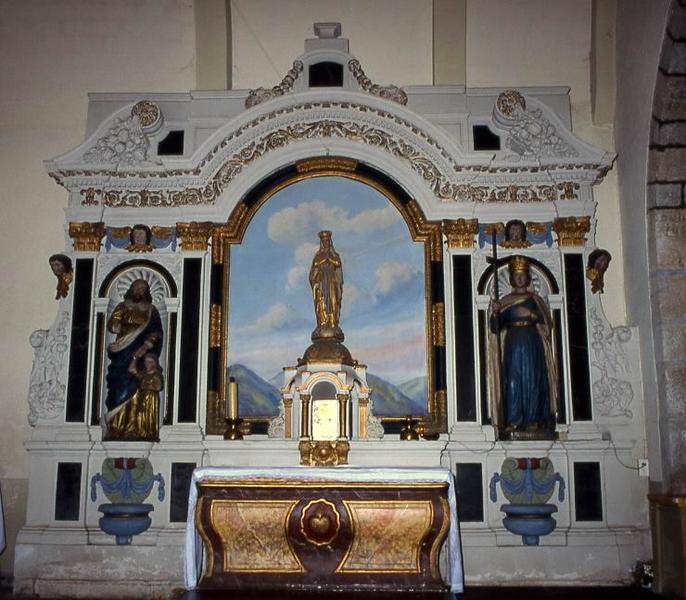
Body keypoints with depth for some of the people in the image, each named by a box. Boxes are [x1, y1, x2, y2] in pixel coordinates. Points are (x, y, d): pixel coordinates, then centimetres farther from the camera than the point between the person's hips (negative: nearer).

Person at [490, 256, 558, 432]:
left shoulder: (535, 299, 9)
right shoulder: (505, 301, 10)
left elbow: (547, 322, 4)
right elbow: (496, 328, 3)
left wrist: (531, 314, -10)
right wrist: (495, 313, -15)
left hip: (532, 343, 0)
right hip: (513, 343, 0)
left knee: (532, 380, -3)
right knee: (513, 380, -5)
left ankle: (533, 419, 2)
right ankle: (513, 421, -3)